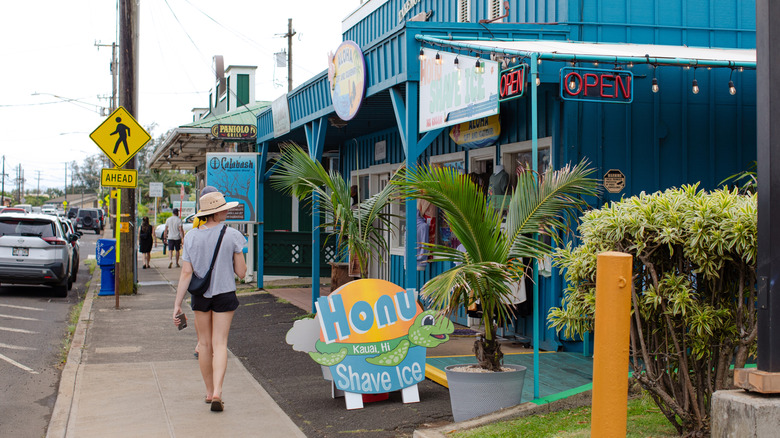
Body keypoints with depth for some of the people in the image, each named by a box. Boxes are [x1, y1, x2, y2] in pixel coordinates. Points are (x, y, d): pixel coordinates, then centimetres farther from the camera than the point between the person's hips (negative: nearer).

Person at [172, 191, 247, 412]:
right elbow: (241, 272, -7)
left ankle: (209, 391, 25)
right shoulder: (232, 236, -10)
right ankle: (217, 392, -14)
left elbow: (186, 273, -7)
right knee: (219, 344, 0)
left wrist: (177, 304, -4)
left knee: (205, 343, 15)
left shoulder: (191, 237, -4)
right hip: (224, 294, -2)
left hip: (200, 295, 2)